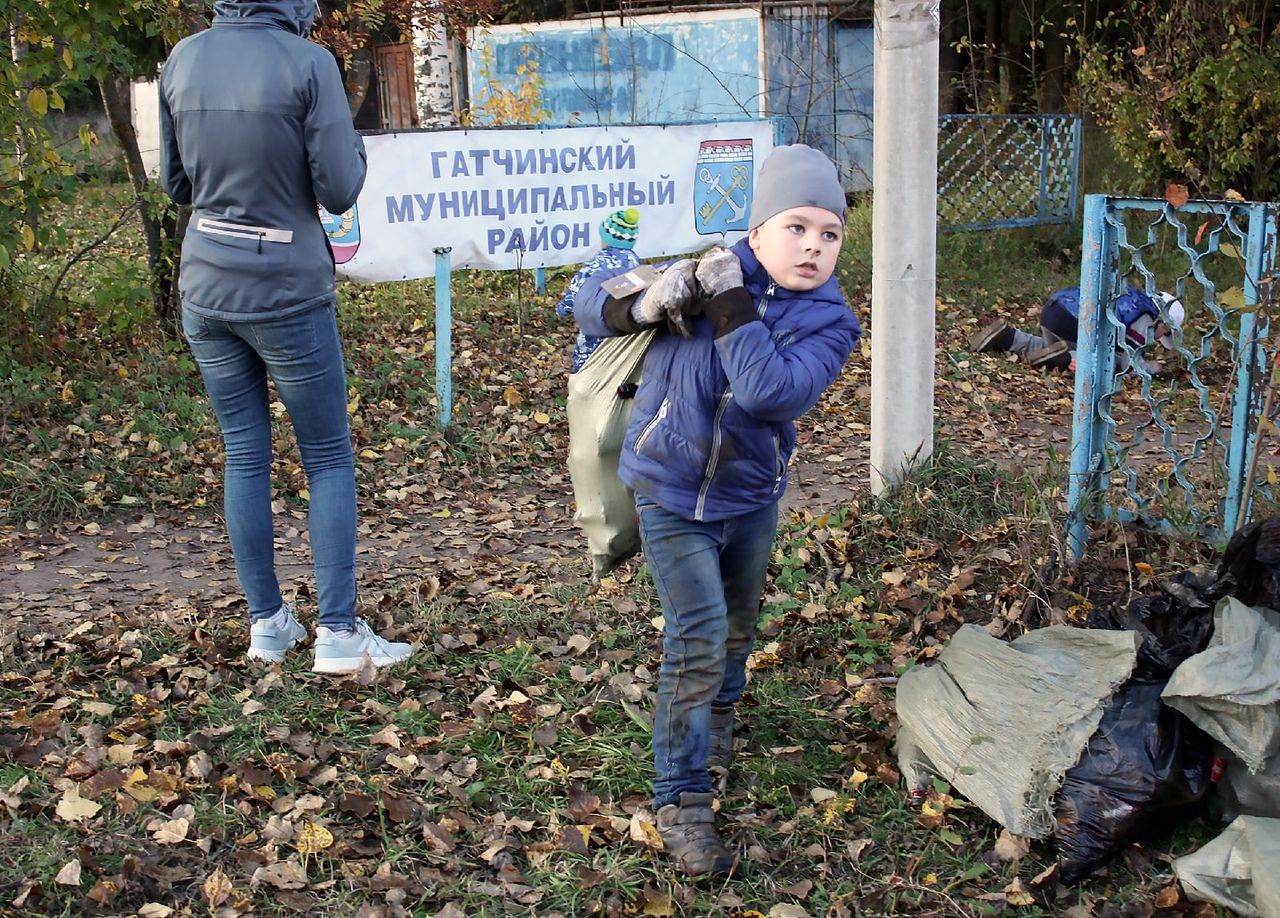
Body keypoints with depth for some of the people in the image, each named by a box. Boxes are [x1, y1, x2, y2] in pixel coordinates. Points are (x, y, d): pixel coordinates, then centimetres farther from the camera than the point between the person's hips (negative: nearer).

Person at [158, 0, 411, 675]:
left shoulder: (183, 59, 2)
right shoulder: (308, 62, -13)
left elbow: (175, 182, 10)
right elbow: (339, 191, -12)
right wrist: (354, 147, 6)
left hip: (205, 287, 5)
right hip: (287, 293, -4)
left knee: (244, 454, 13)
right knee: (328, 458, 7)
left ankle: (267, 624, 20)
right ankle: (339, 632, 6)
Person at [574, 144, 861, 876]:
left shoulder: (830, 322, -15)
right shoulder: (702, 275, -15)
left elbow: (773, 391, -33)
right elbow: (590, 302, -6)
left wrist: (729, 303, -32)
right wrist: (641, 307, -27)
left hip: (751, 497, 3)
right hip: (671, 493, -3)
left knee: (739, 622, 23)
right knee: (698, 635, -10)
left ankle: (717, 718, 55)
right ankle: (683, 800, 2)